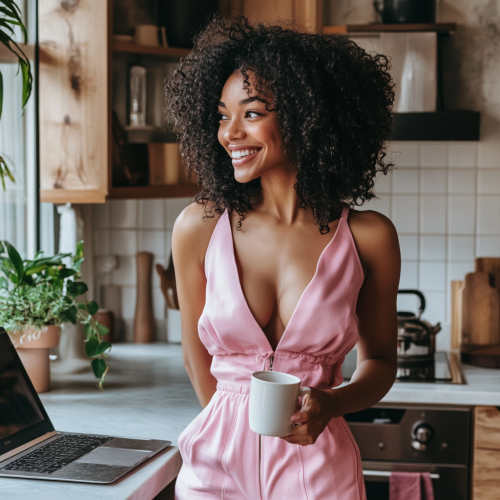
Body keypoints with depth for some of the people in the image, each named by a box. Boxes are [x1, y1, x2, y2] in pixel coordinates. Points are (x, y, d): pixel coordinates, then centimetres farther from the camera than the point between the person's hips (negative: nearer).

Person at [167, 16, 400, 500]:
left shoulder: (368, 237, -8)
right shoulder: (199, 226, -7)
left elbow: (379, 359, 5)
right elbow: (198, 356, 5)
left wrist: (331, 405, -12)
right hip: (218, 460, 1)